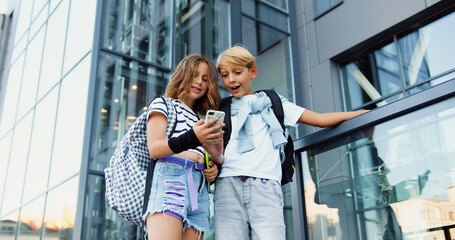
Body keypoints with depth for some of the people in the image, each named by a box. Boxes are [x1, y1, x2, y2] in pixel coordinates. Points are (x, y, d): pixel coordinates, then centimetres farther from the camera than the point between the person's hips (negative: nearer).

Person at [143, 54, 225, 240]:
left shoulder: (202, 121, 31)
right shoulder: (162, 104, 13)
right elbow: (153, 148, -4)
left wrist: (213, 169, 6)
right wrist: (191, 139, -22)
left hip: (199, 188, 6)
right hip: (170, 179, -6)